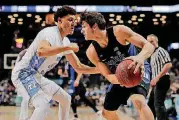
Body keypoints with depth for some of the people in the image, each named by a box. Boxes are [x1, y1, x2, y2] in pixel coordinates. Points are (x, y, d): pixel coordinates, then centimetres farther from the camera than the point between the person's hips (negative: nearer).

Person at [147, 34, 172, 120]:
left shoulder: (161, 51, -8)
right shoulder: (153, 54, 22)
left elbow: (168, 65, -21)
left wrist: (157, 77, -26)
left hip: (162, 80, -10)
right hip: (157, 82, 11)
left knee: (158, 104, -19)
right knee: (151, 103, 15)